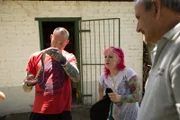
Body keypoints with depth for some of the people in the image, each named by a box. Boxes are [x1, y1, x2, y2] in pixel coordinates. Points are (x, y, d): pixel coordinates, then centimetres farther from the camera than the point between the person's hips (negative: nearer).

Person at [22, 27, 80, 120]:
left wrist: (62, 59, -30)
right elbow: (26, 89, 6)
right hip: (39, 111, 1)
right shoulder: (36, 57, 3)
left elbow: (76, 78, -18)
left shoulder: (69, 57, 1)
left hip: (62, 111, -1)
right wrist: (28, 84, -16)